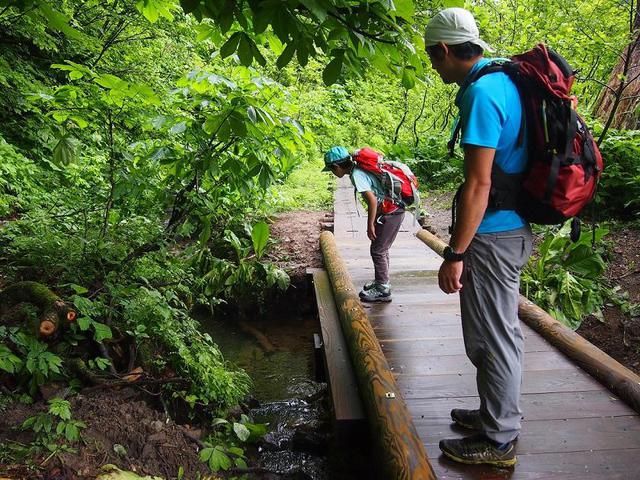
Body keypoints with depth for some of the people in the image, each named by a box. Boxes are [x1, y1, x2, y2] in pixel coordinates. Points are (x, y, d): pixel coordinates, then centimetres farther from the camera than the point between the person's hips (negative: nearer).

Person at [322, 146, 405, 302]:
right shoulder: (359, 169, 11)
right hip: (393, 209, 10)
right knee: (381, 249, 20)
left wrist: (370, 225, -14)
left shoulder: (356, 175, -18)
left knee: (378, 251, -1)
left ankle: (383, 290, 7)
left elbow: (372, 200, -23)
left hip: (390, 213, -10)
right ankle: (381, 281, 33)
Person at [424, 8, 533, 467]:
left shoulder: (480, 93, -18)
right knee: (501, 330, 20)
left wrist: (454, 254, -18)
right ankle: (496, 412, 37)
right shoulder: (506, 81, 12)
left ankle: (498, 440, 17)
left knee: (492, 337, 2)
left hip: (492, 236, -10)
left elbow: (478, 183, -23)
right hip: (513, 228, 10)